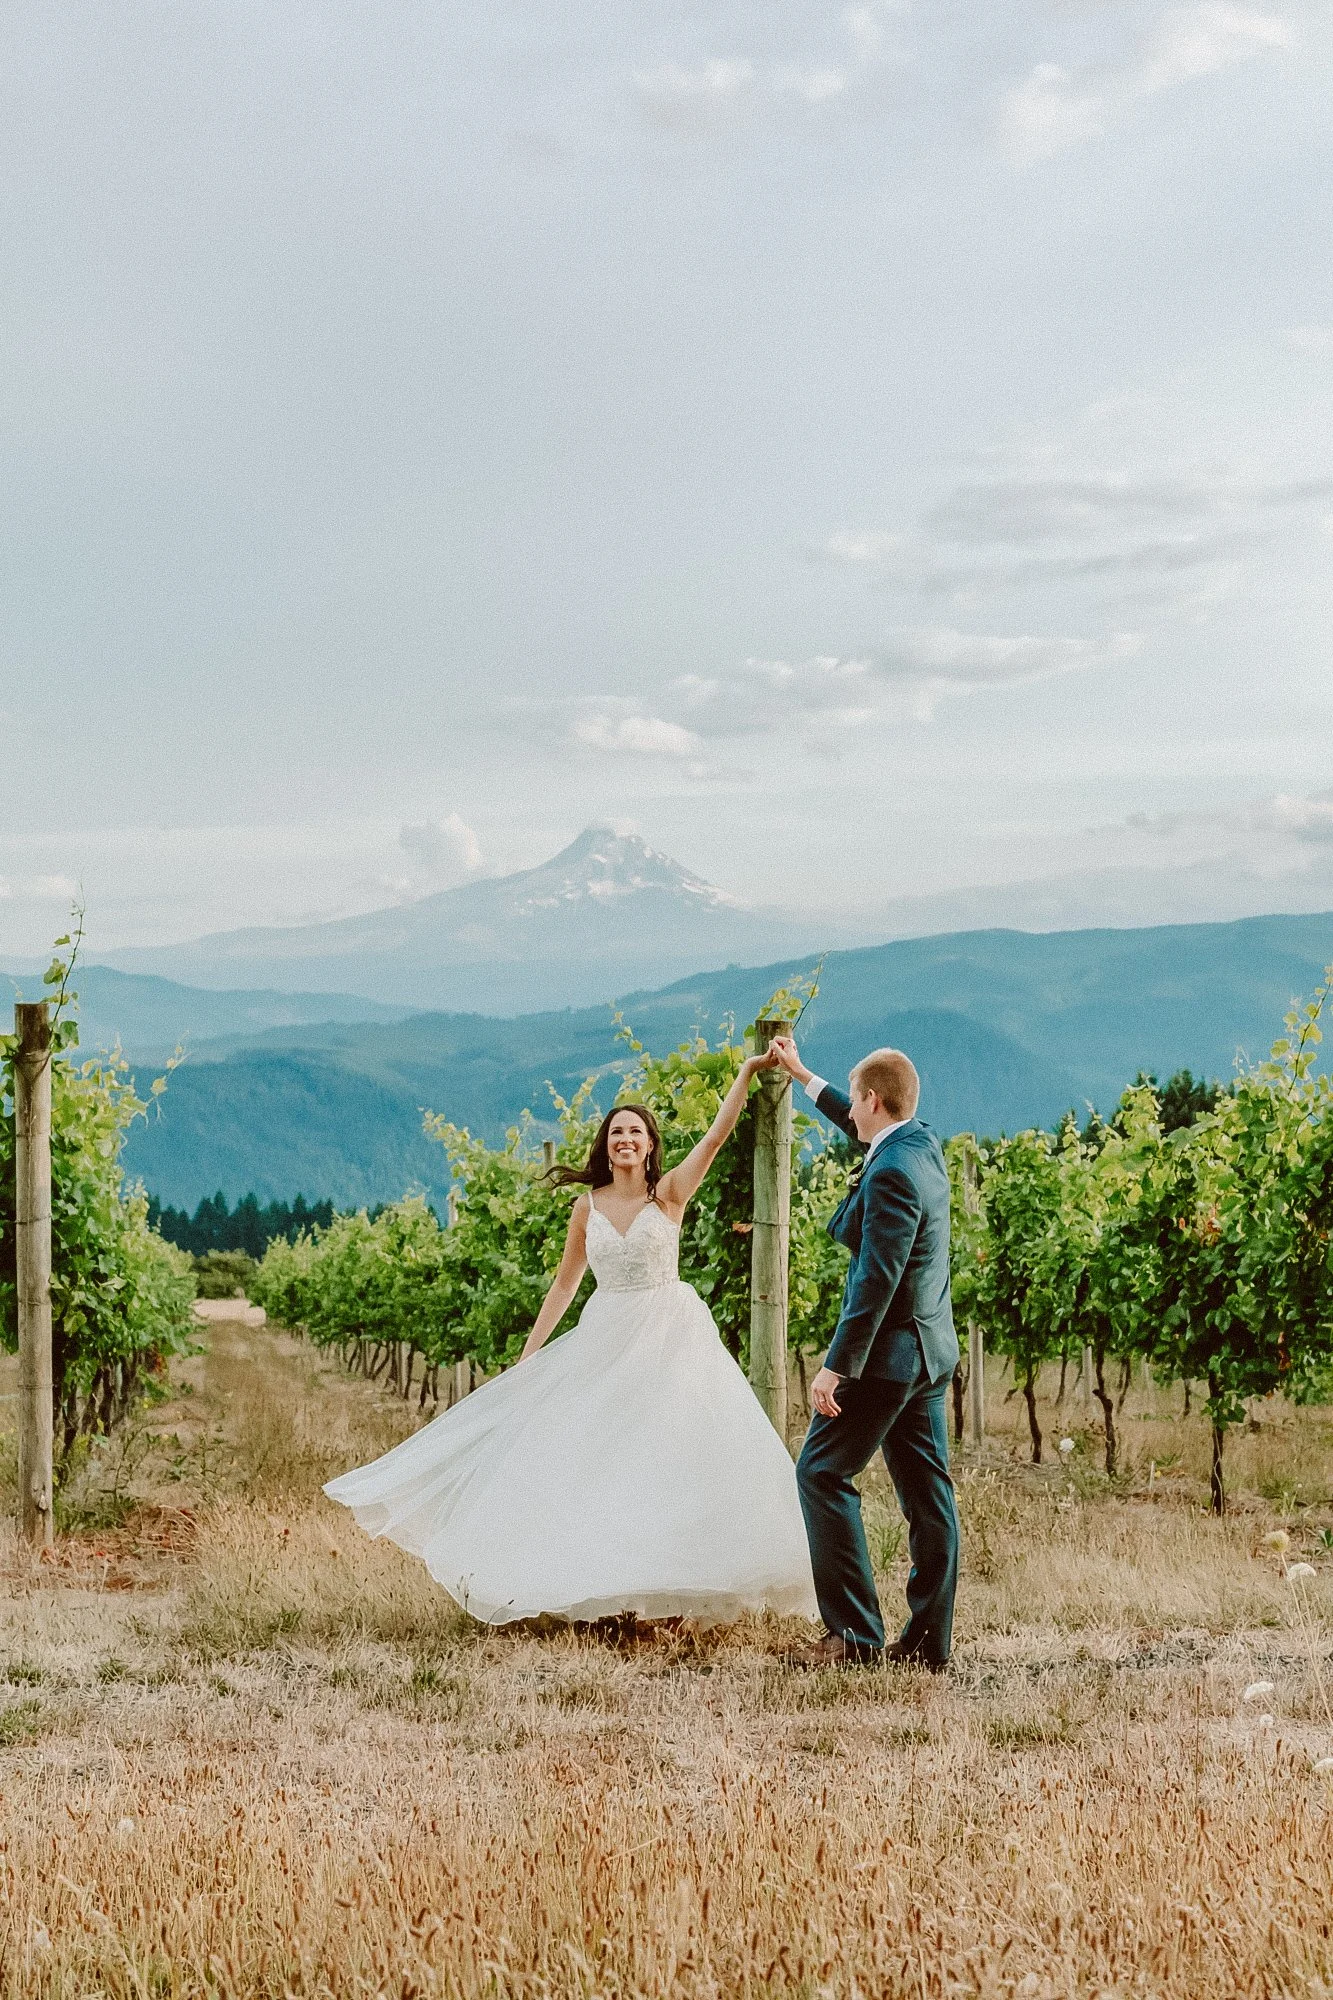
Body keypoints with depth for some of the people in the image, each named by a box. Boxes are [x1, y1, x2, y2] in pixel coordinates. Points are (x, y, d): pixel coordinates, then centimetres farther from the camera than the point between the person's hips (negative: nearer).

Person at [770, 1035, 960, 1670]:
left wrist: (836, 1366, -23)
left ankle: (854, 1633, -3)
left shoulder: (891, 1173, -21)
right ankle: (929, 1639, 11)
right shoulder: (922, 1142, 7)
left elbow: (877, 1280, -25)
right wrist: (803, 1077, 40)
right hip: (931, 1351, 10)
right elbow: (860, 1129, 30)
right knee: (927, 1492, 8)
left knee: (822, 1473, -1)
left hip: (888, 1351, -9)